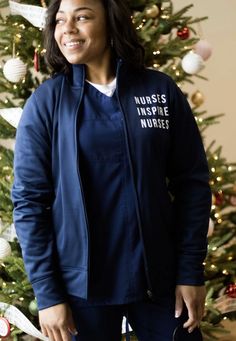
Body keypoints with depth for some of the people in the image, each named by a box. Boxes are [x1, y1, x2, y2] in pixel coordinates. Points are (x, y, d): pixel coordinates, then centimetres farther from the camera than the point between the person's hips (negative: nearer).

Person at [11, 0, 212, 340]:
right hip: (80, 285, -1)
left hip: (159, 277, 1)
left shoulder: (161, 90, -1)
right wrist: (46, 292, -8)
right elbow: (28, 199, -4)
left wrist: (191, 271, -3)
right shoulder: (46, 101, -3)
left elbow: (192, 182, 1)